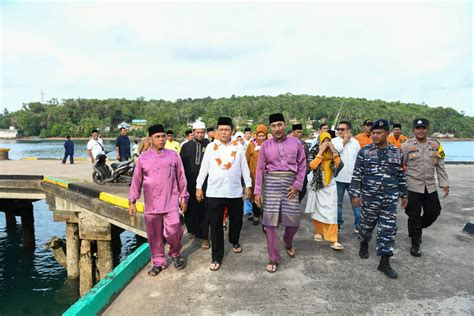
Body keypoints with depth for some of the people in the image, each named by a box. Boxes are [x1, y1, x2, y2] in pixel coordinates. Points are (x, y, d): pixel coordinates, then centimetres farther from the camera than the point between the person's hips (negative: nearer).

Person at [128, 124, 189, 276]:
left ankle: (175, 254, 26)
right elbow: (136, 181, 6)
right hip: (151, 205, 2)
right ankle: (158, 262, 28)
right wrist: (132, 201, 3)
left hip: (171, 203, -1)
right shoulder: (143, 158, 3)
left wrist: (183, 197, 6)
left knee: (173, 232, -4)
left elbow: (181, 178, 6)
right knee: (154, 235, 9)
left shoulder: (173, 155, 2)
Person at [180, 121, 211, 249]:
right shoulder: (186, 146, 6)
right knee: (190, 209, 13)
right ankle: (193, 230, 34)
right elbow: (181, 165, 8)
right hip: (190, 184, 3)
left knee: (204, 210, 1)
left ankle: (205, 237, 10)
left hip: (205, 184, -3)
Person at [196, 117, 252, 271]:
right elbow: (204, 167, 4)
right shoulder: (211, 146, 2)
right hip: (214, 192, -1)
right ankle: (217, 257, 14)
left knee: (236, 220, 16)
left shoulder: (238, 146, 2)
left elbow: (244, 166, 6)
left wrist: (248, 184, 5)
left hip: (235, 192, 1)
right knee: (216, 225, 3)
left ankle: (234, 241, 45)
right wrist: (199, 186, 3)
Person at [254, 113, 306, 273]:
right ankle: (274, 258, 14)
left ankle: (288, 242, 39)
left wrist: (298, 184, -5)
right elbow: (260, 169, 4)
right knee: (270, 221, -1)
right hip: (271, 182, 0)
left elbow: (302, 165, 6)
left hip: (291, 183, 1)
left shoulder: (296, 142, 3)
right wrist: (258, 191, 0)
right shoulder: (265, 145, 2)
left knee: (294, 220, 4)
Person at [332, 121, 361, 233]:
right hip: (338, 178, -1)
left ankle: (358, 225, 17)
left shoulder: (355, 142, 5)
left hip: (353, 178, 1)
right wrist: (344, 141, -12)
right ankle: (338, 223, 25)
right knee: (338, 203, 11)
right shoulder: (334, 141, -1)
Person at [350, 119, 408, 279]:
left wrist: (403, 194, 14)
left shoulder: (396, 152, 4)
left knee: (388, 229, 2)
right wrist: (355, 194, -6)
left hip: (390, 199, 1)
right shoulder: (364, 151, -3)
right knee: (366, 224, 14)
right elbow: (357, 174, -3)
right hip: (369, 198, -1)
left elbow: (401, 175, 12)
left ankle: (384, 262, 11)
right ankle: (364, 244, 44)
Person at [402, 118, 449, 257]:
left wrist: (444, 184, 5)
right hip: (413, 187, -4)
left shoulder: (435, 145, 5)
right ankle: (415, 243, 17)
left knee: (433, 212, 11)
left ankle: (417, 228, 39)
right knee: (414, 215, 2)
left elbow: (440, 166, 9)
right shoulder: (407, 145, -6)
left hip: (430, 187, 4)